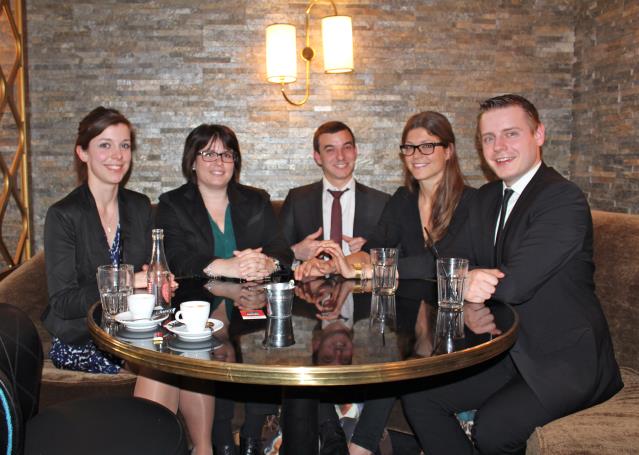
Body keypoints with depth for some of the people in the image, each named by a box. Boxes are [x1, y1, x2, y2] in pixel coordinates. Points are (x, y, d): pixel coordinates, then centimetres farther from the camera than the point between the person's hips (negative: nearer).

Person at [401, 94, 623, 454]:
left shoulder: (564, 199, -18)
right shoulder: (487, 198, 9)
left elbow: (515, 284, -27)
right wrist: (468, 287, -20)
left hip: (565, 361, -7)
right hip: (507, 352, 7)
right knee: (418, 395, -4)